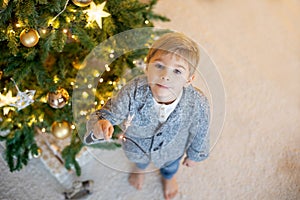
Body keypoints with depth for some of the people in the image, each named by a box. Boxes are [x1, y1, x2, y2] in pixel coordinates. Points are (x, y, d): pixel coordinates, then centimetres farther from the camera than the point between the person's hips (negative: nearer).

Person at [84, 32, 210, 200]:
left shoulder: (198, 105, -40)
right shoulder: (133, 91, -43)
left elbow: (200, 134, -19)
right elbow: (108, 113, -30)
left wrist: (195, 155, 1)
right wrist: (100, 125, -55)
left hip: (171, 151, 0)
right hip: (137, 146, 0)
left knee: (170, 165, 38)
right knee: (139, 158, 39)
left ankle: (169, 176, 77)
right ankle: (140, 167, 78)